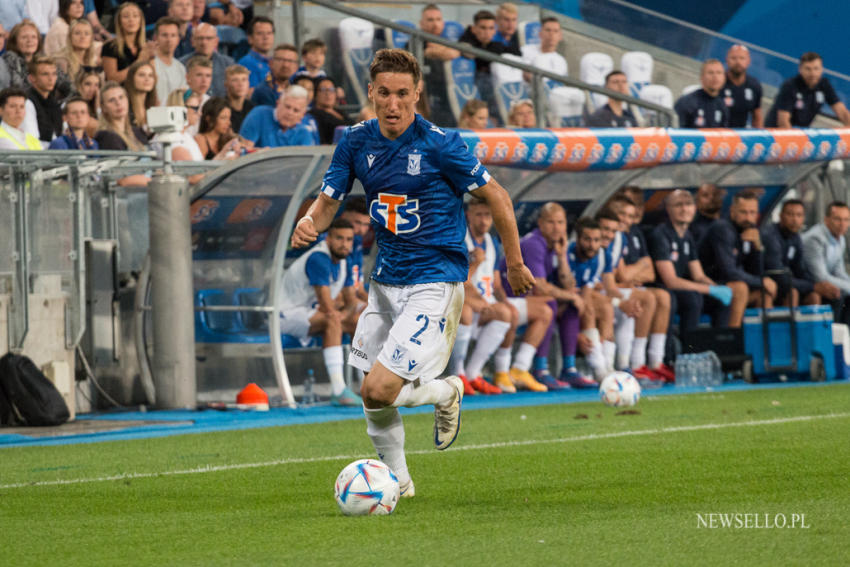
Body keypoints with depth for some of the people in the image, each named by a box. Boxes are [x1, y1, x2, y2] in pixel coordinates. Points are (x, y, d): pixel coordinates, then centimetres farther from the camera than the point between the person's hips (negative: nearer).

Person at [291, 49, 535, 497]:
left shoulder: (439, 144, -15)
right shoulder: (357, 141, 0)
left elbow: (496, 197, -6)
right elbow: (327, 201, 5)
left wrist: (515, 265, 2)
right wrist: (309, 223, -20)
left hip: (434, 282, -6)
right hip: (386, 281, 6)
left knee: (380, 391, -17)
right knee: (371, 396, 9)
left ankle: (446, 392, 13)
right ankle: (397, 480, 32)